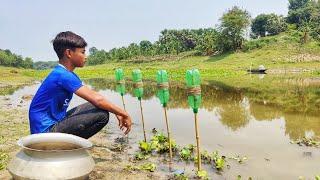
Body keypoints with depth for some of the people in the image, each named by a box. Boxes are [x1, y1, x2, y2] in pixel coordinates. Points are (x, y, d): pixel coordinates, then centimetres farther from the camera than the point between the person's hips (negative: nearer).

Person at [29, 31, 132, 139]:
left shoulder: (67, 74, 9)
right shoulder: (62, 75, -21)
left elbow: (93, 96, 10)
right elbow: (97, 99, -25)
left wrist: (117, 112, 4)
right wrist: (123, 114, -16)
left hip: (55, 122, 10)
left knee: (98, 107, 8)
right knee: (101, 115, -19)